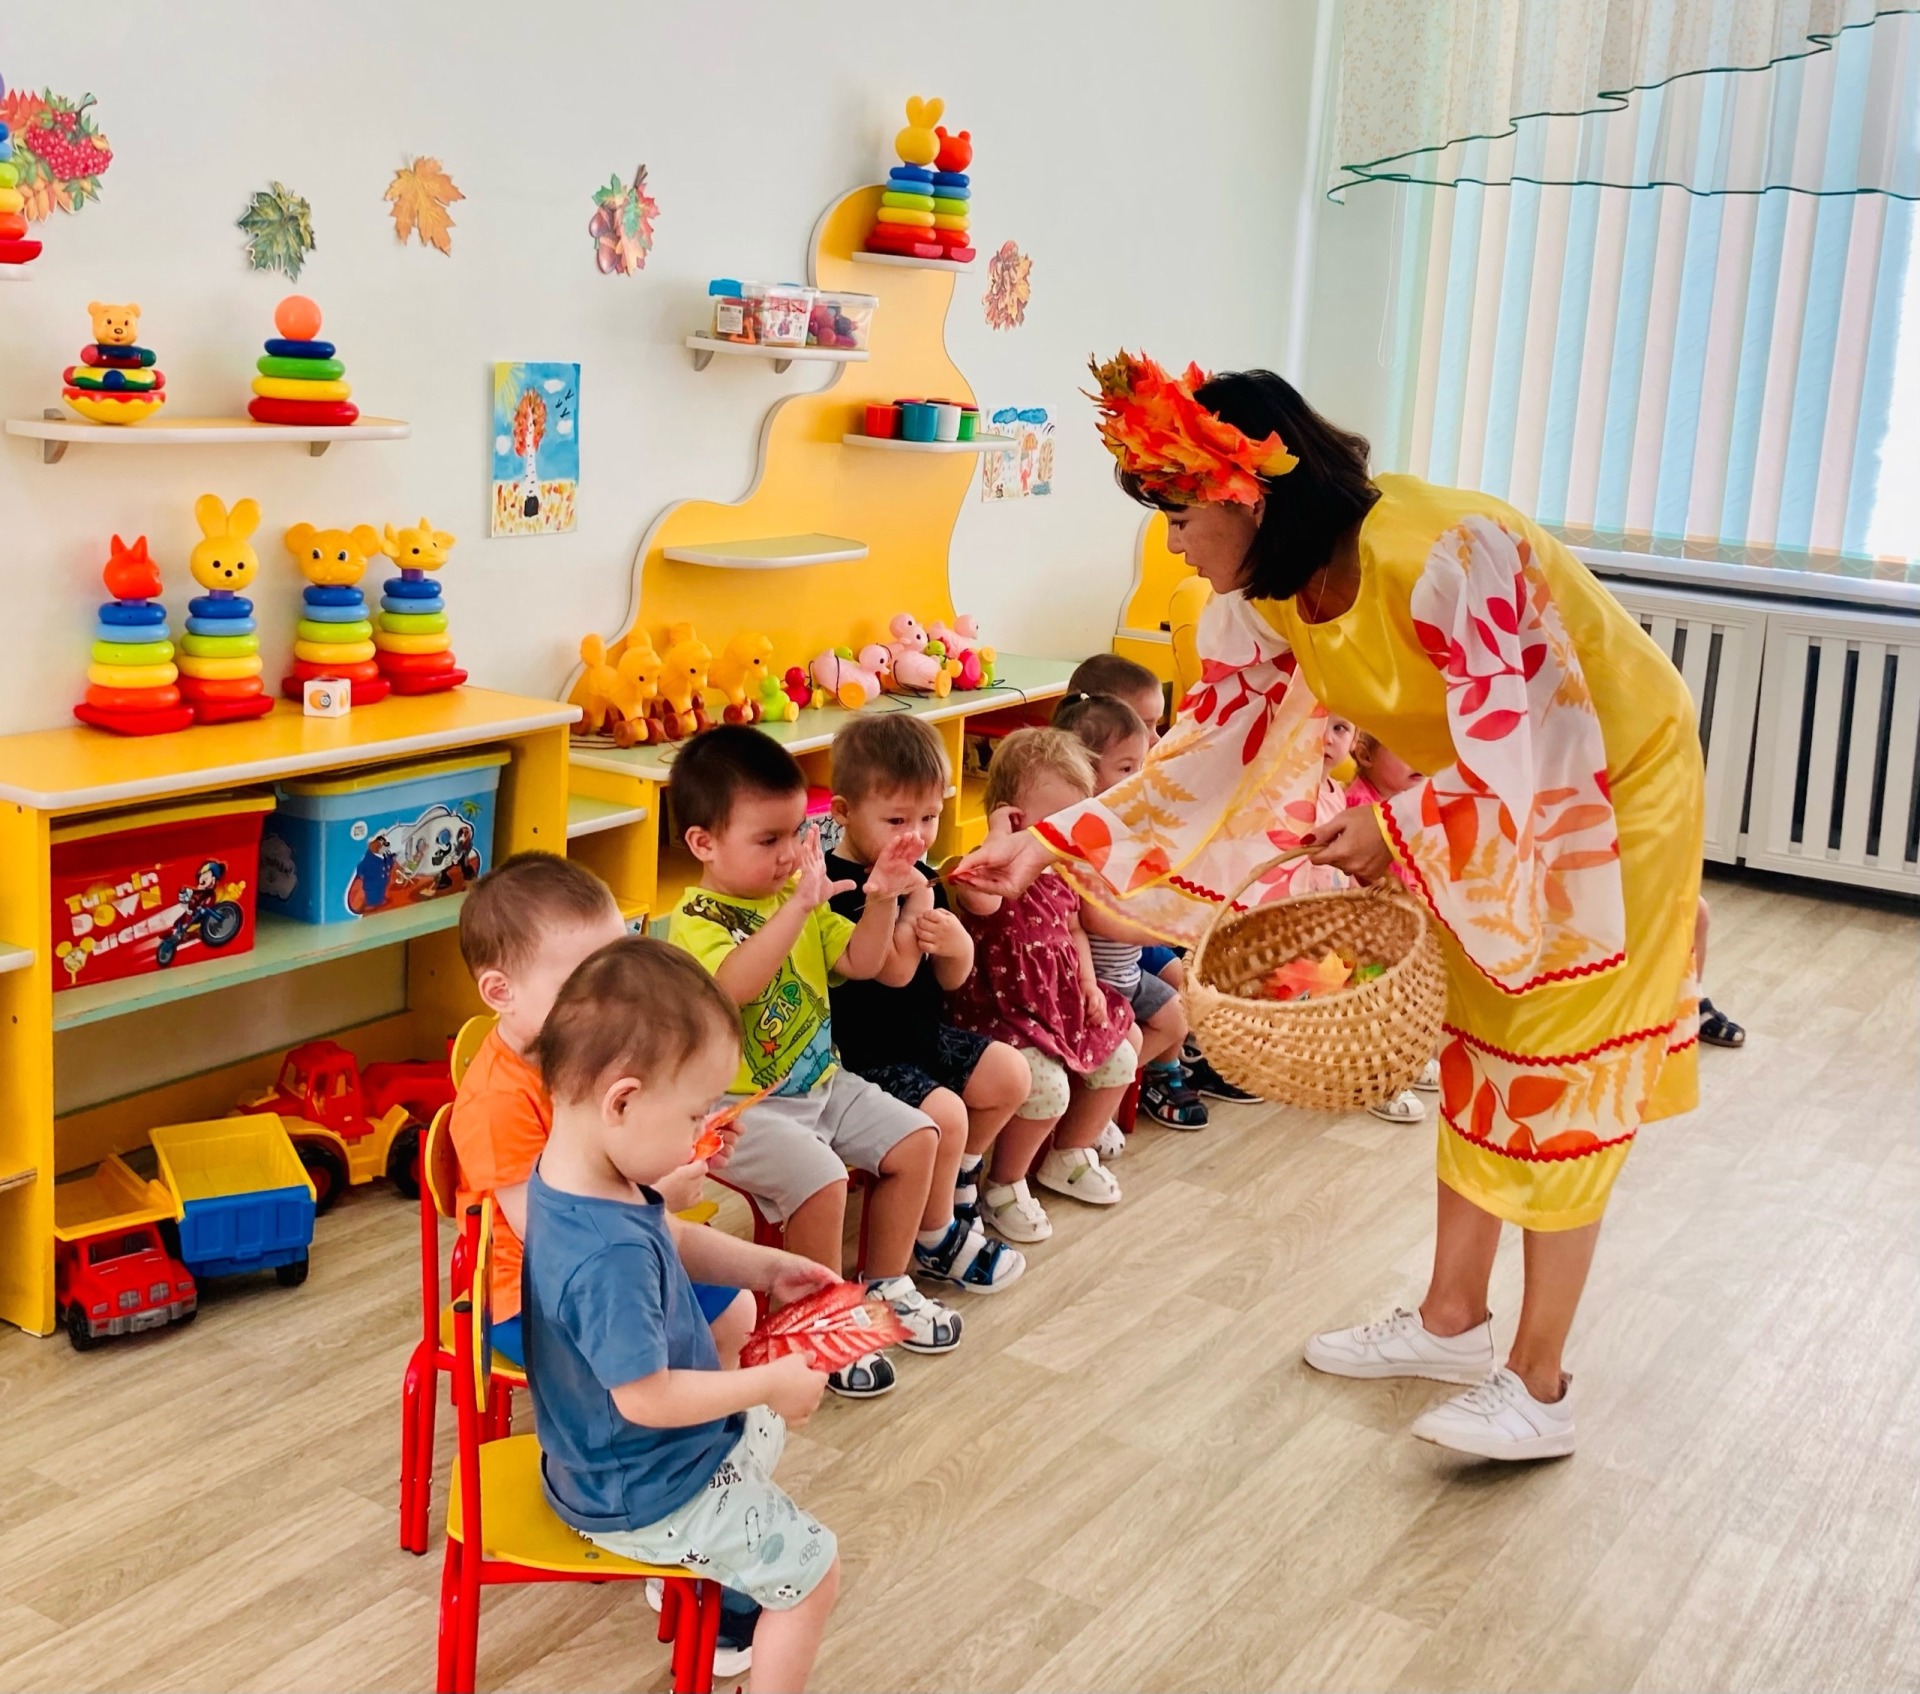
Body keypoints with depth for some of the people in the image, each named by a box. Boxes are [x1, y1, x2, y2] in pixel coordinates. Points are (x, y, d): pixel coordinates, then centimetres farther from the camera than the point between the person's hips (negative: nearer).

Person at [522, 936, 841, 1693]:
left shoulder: (580, 1176, -9)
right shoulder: (608, 1255, -40)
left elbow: (674, 1238, 11)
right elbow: (648, 1397, -33)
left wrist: (763, 1268, 2)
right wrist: (771, 1382, -22)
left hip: (615, 1452, 10)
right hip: (644, 1493, -10)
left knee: (766, 1429, 34)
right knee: (812, 1573, 2)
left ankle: (711, 1563, 47)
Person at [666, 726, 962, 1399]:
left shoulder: (795, 893, 6)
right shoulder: (695, 921, -18)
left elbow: (860, 962, 7)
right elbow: (736, 982, -39)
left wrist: (881, 900, -10)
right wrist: (801, 903, -46)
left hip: (820, 1084, 8)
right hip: (743, 1105, -8)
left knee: (917, 1138, 3)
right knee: (819, 1177, -27)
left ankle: (885, 1285, 20)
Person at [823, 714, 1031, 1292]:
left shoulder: (919, 876, 6)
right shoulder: (838, 886, -21)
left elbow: (951, 978, 9)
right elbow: (892, 972, -27)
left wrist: (957, 944, -14)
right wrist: (914, 902, -26)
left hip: (924, 1035, 9)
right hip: (864, 1057, -9)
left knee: (1010, 1074, 7)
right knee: (944, 1113, -25)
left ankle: (959, 1174, 29)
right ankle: (937, 1240, -1)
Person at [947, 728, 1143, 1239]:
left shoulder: (1063, 875, 6)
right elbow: (982, 899, -47)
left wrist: (1088, 984, 7)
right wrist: (1001, 835, -36)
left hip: (1063, 1003, 9)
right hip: (1004, 1013, -9)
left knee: (1119, 1058, 11)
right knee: (1046, 1083, -26)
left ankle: (1068, 1158, 32)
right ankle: (1004, 1186, -1)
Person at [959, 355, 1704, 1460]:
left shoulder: (1446, 558, -35)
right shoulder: (1270, 598, -9)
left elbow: (1534, 761, -32)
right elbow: (1210, 756, -4)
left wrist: (1397, 831, -24)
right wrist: (1052, 846, -9)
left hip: (1615, 782, -8)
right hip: (1485, 793, 8)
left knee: (1557, 1070, -4)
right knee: (1471, 1045, 13)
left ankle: (1539, 1388, 7)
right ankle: (1453, 1321, 28)